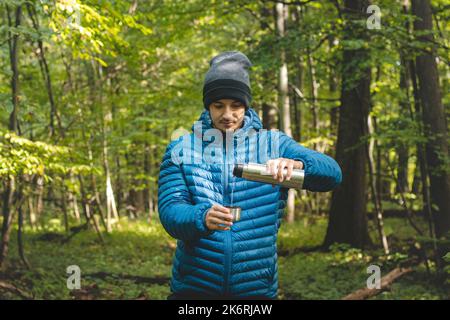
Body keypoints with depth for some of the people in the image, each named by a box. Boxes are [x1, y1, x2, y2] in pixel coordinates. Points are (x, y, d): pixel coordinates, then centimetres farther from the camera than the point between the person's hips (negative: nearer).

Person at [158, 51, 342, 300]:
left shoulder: (274, 144, 1)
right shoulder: (181, 149, 0)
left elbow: (332, 174, -11)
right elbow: (169, 212, -10)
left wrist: (297, 164, -34)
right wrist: (202, 218, -32)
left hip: (257, 288, 1)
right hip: (193, 288, 0)